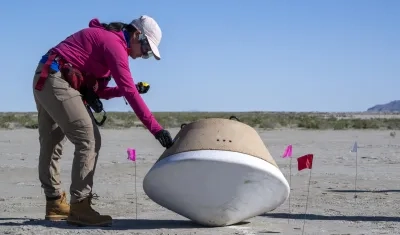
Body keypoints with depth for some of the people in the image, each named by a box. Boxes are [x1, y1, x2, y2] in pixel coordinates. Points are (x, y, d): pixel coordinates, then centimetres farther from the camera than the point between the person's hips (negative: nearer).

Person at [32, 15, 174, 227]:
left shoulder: (104, 39, 18)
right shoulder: (115, 44, -12)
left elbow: (97, 91, 16)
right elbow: (130, 92, -20)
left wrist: (129, 89, 4)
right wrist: (155, 128, -21)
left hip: (45, 81, 11)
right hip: (58, 82, -11)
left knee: (51, 145, 16)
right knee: (89, 140, -11)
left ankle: (55, 203, 27)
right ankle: (79, 207, -11)